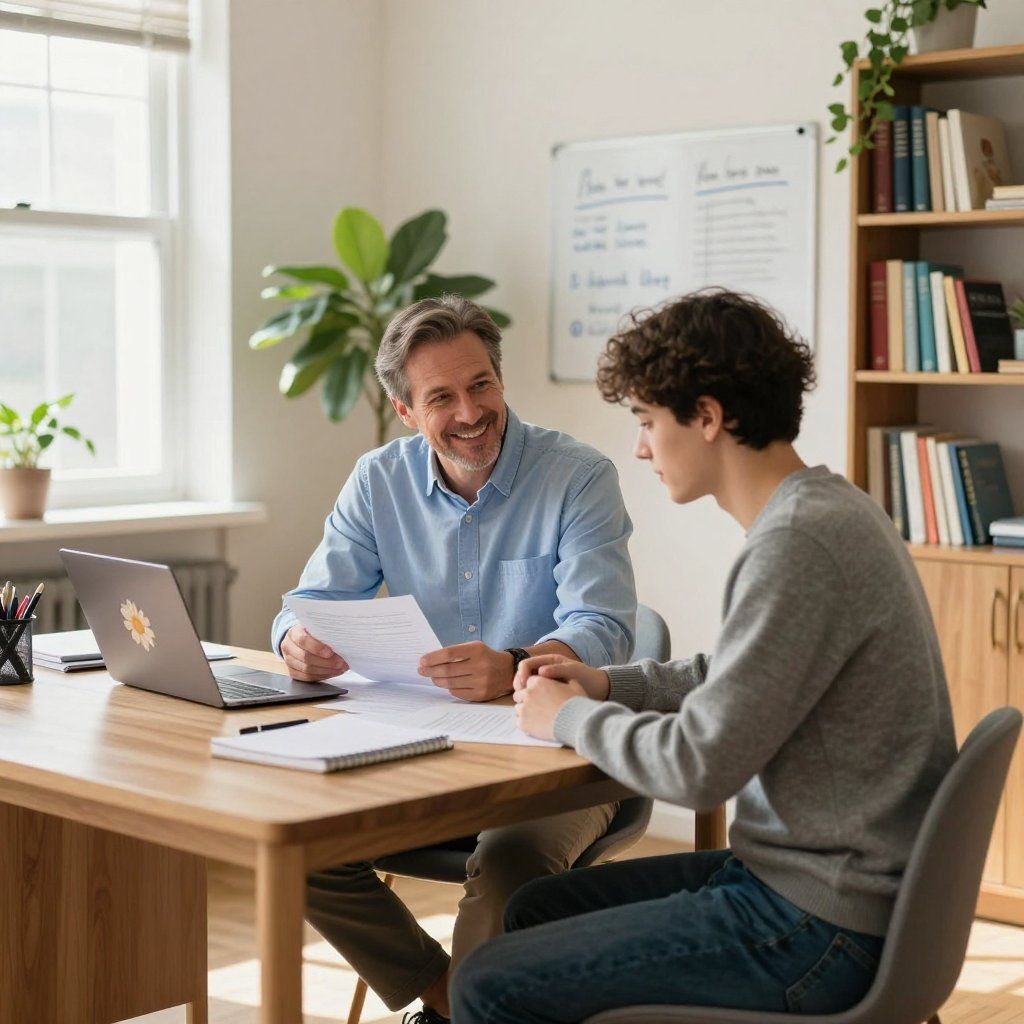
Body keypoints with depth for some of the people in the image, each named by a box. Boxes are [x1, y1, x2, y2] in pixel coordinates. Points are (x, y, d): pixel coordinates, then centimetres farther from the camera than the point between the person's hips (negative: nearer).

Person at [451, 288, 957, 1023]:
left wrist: (571, 717, -6)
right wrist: (607, 685, 9)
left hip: (819, 927, -10)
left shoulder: (801, 542, -23)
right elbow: (736, 682, 21)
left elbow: (699, 766, -23)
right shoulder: (826, 508, 8)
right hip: (820, 875, 10)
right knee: (535, 910, 19)